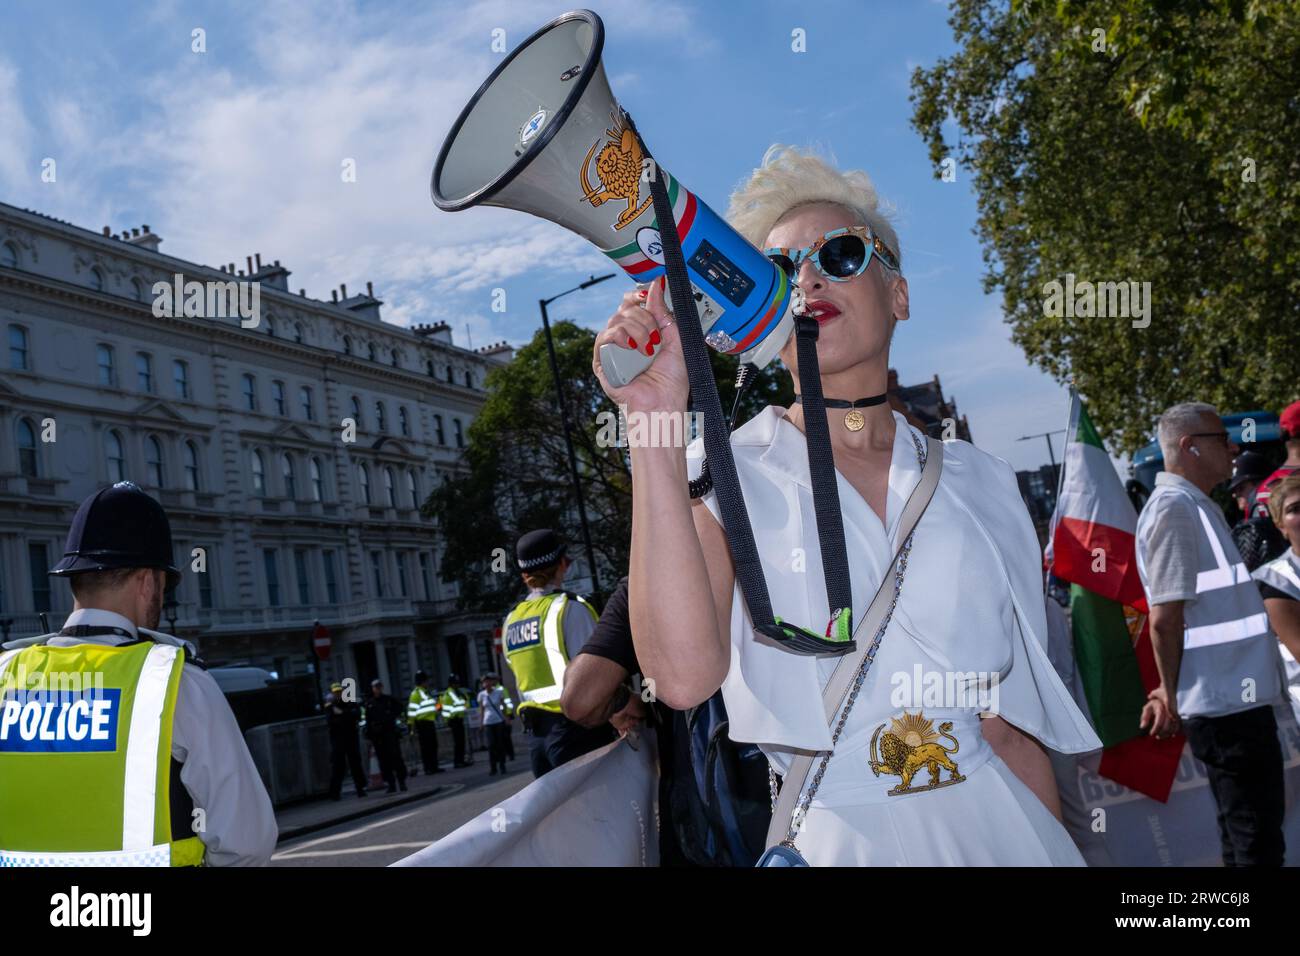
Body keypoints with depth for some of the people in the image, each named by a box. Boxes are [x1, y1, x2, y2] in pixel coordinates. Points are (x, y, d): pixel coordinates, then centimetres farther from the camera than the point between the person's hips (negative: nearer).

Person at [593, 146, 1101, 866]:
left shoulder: (976, 482, 3)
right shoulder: (725, 478, -7)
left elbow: (1005, 720, 7)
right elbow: (684, 674, -25)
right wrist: (656, 428, -26)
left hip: (1000, 828, 3)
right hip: (840, 837, -3)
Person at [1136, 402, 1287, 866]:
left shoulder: (1196, 506, 16)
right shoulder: (1174, 507, -15)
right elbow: (1165, 619, -19)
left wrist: (1174, 692, 14)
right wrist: (1172, 696, -8)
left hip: (1234, 700, 9)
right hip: (1226, 705, -9)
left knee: (1249, 835, 18)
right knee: (1257, 843, -2)